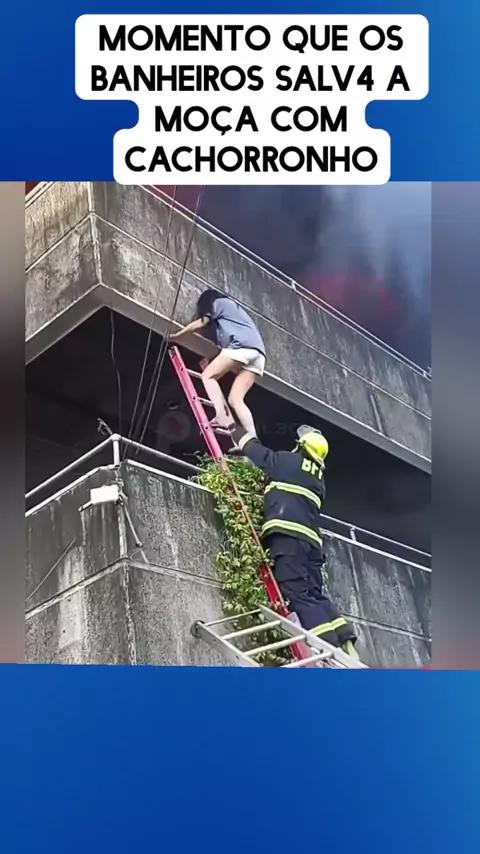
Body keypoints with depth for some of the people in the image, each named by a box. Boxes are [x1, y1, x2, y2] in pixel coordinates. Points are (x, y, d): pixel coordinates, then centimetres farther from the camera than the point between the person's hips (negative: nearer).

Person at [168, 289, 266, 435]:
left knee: (208, 375, -3)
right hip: (257, 351, 7)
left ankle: (223, 417, -26)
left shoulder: (218, 302, 18)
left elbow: (200, 323, 15)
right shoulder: (231, 306, 41)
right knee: (235, 399, -1)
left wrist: (176, 335, 25)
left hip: (242, 345, -7)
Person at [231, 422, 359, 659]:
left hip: (287, 533, -7)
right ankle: (346, 645, -8)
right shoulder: (318, 478, 30)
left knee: (297, 594, -15)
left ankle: (330, 649, -27)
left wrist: (236, 430, 36)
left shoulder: (287, 461, 12)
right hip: (311, 538, 7)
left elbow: (258, 453, 20)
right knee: (315, 595, 7)